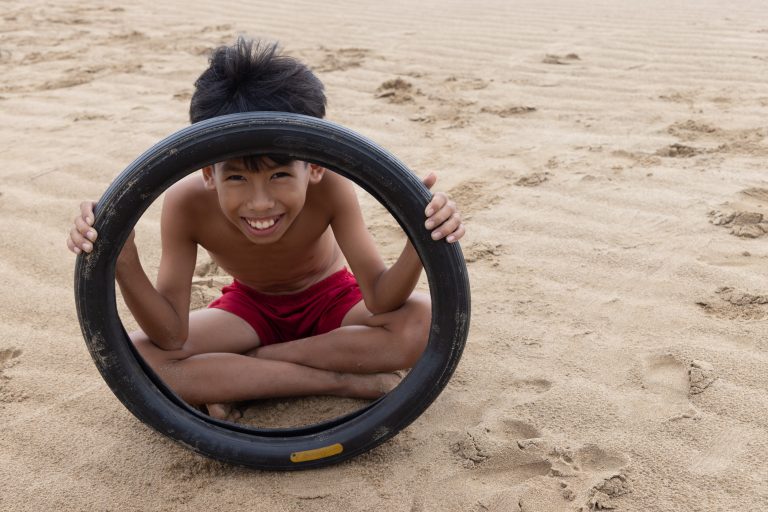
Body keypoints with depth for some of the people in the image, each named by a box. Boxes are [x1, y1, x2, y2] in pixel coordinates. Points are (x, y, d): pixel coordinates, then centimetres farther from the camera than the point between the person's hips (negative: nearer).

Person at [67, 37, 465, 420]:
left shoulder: (329, 186, -32)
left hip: (331, 300, 0)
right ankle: (342, 381, -24)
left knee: (424, 322, -33)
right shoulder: (186, 204, -30)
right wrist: (124, 264, -44)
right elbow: (172, 337, -27)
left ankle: (232, 372, -19)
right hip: (250, 307, 1)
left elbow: (380, 300, -30)